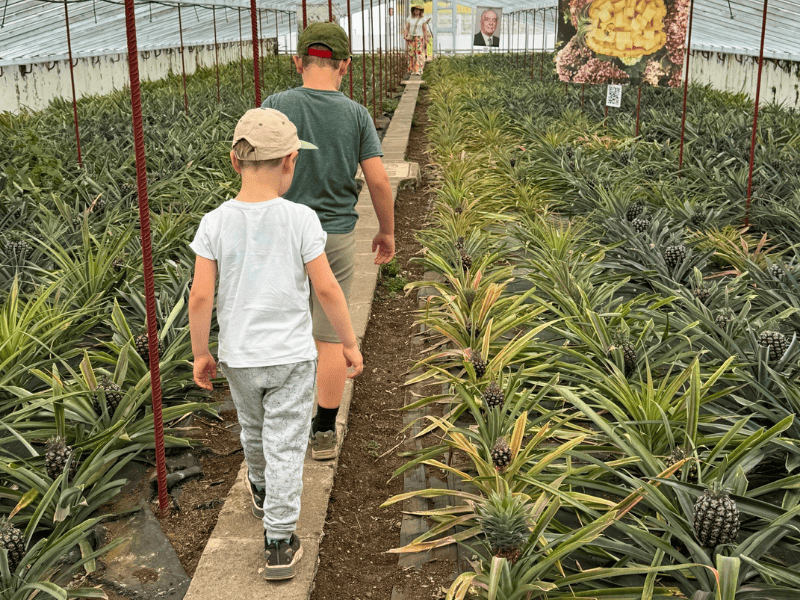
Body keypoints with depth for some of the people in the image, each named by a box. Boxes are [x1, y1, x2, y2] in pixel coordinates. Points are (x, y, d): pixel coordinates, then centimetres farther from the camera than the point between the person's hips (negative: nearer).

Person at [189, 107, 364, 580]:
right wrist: (350, 343, 0)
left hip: (239, 356, 3)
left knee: (253, 428, 26)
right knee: (285, 446, 6)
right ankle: (280, 544, 9)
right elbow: (326, 288, -12)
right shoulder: (300, 219, -14)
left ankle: (261, 489, 53)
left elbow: (201, 296, -9)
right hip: (292, 355, -3)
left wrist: (201, 353, 4)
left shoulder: (215, 222, -9)